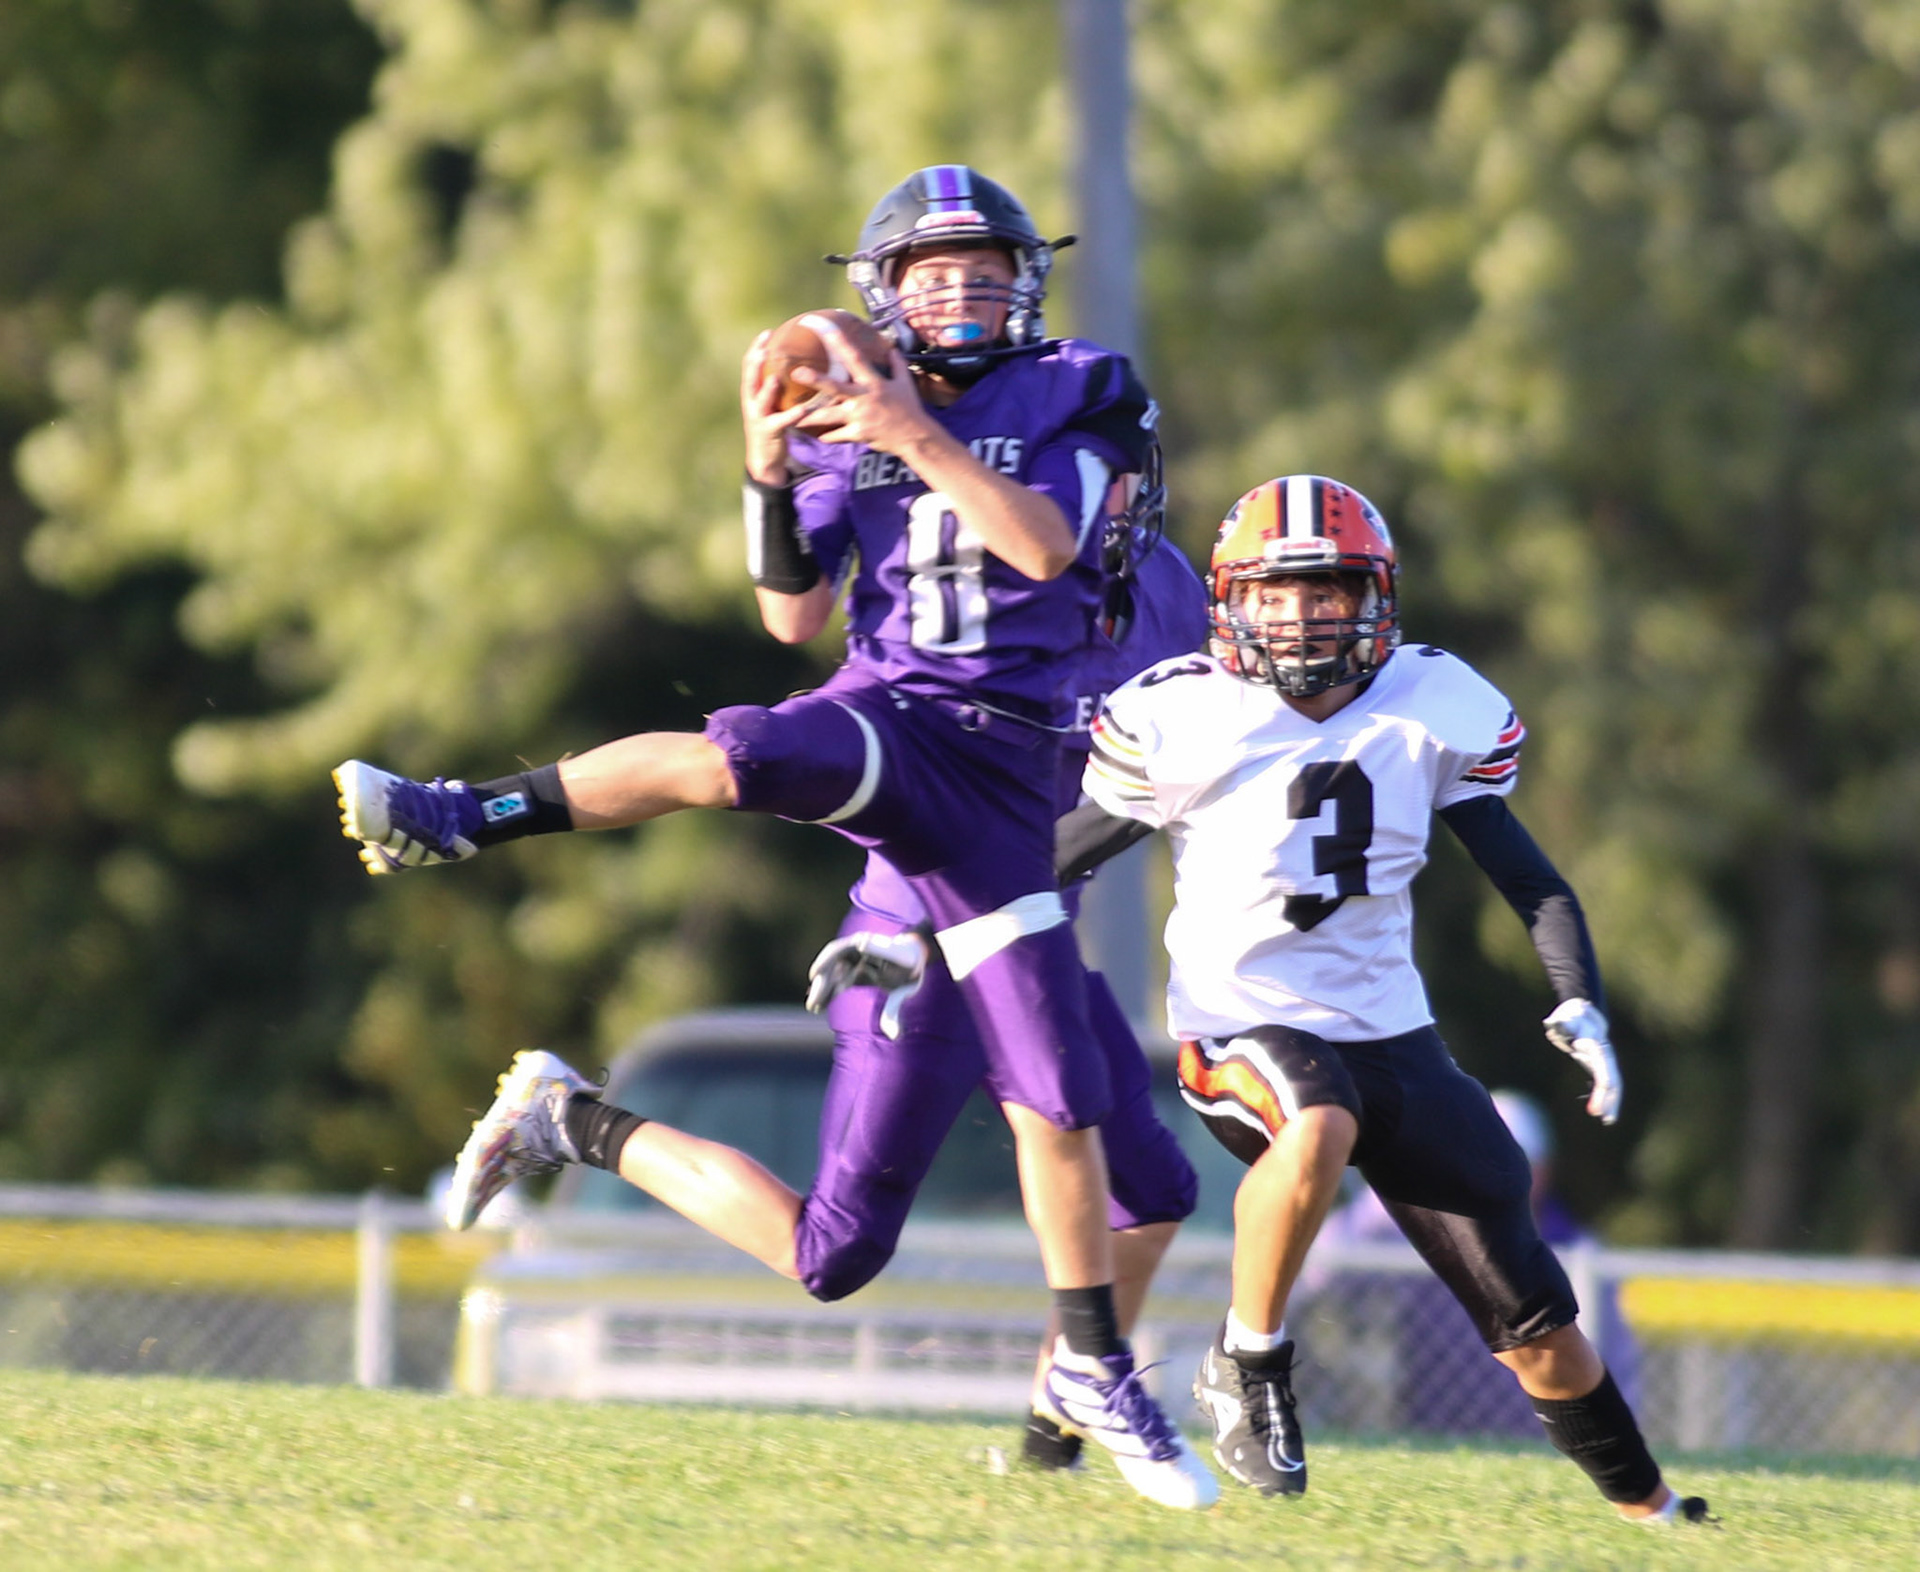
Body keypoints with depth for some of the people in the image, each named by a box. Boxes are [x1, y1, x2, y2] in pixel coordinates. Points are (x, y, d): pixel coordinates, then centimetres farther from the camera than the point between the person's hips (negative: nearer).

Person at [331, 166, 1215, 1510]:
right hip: (886, 716, 0)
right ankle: (455, 818, -38)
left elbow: (1048, 547, -12)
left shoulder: (1080, 395, 6)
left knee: (1058, 1093, 1)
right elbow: (795, 618, 7)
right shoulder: (854, 417, 12)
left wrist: (920, 439, -21)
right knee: (725, 758, -38)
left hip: (1002, 768, 0)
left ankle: (1096, 1367, 16)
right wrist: (774, 478, -8)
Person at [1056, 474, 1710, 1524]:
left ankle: (1644, 1502, 23)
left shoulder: (1434, 712, -1)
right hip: (1241, 1029, -4)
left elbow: (1530, 882, 4)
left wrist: (1582, 1005, -11)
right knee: (1320, 1127, -40)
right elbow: (1059, 859, 2)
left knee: (1534, 1312, 4)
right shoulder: (1186, 721, -10)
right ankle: (1247, 1370, -20)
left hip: (1389, 1031, 4)